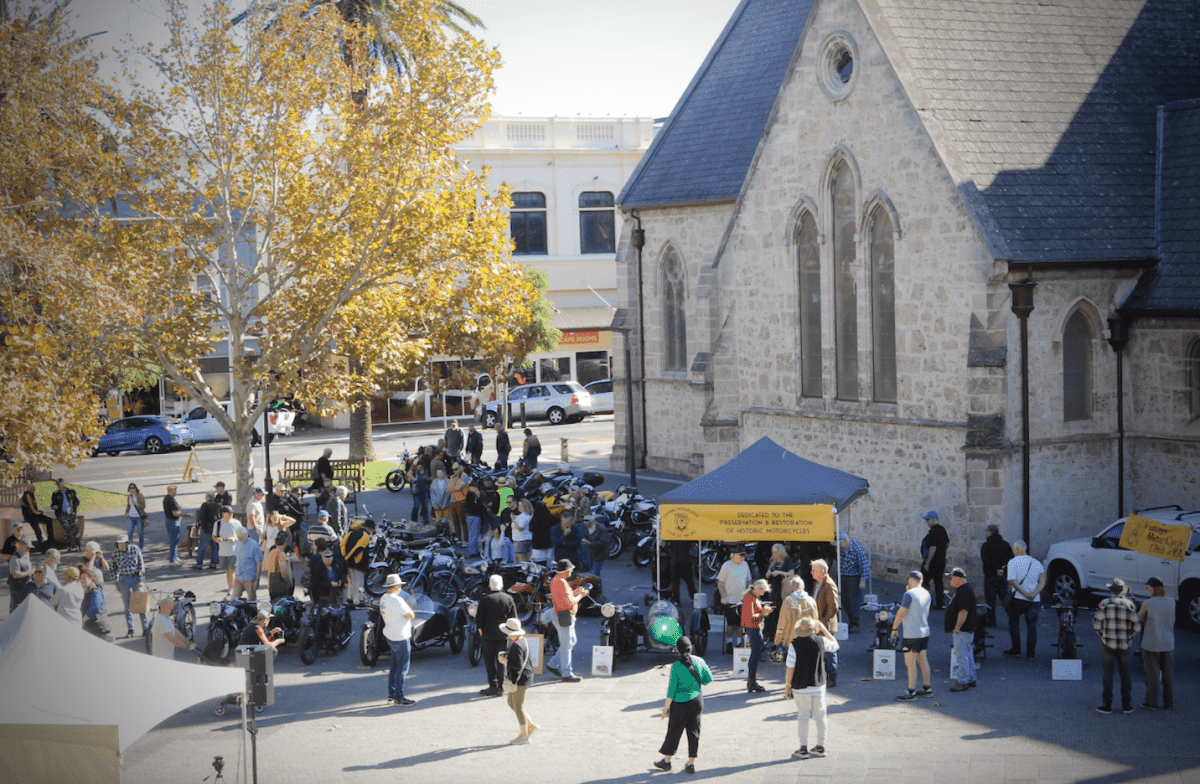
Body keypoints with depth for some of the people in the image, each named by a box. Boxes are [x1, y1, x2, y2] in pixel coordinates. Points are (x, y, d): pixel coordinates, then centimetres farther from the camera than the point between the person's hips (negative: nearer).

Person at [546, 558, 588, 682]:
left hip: (567, 617, 11)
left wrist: (576, 592, 10)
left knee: (571, 642, 19)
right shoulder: (561, 582, -20)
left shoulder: (556, 580, 14)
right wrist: (581, 595, -6)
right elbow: (570, 602, -22)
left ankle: (553, 664, 23)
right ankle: (567, 674, 1)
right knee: (566, 645, -5)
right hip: (564, 617, -11)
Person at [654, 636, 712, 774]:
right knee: (694, 731, 10)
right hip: (697, 700, 4)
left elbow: (672, 688, -13)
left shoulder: (676, 665, -15)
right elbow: (709, 679, 5)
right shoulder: (699, 661, -4)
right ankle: (691, 764, 11)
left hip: (681, 702, -4)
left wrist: (666, 707, -6)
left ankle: (667, 760, 22)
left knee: (674, 731, 9)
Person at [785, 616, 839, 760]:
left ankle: (804, 749, 8)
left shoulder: (794, 645, -14)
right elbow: (835, 645, 15)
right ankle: (820, 747, 20)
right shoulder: (821, 641, -7)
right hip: (818, 685, 3)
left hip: (801, 687, -3)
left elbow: (790, 668, -12)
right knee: (820, 716, 13)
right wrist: (824, 629, 17)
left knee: (803, 717, 5)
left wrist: (787, 686, -1)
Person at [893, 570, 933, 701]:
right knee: (923, 661, 15)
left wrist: (894, 628, -4)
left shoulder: (909, 594, -16)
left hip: (912, 635, -8)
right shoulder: (927, 594, 8)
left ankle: (911, 692, -2)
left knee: (910, 663, -3)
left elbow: (901, 613, -16)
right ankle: (927, 688, 20)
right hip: (924, 632, 8)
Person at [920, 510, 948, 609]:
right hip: (941, 560, 9)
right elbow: (947, 544, 19)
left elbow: (933, 548, -24)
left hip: (932, 561, -9)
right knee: (938, 581, 13)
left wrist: (927, 562, -22)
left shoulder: (932, 532, -19)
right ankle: (940, 604, 13)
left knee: (925, 581, 0)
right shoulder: (942, 530, 10)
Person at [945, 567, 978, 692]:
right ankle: (971, 679, 26)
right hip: (968, 629, 11)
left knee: (962, 656, -6)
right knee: (968, 654, 18)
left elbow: (963, 612, -26)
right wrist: (957, 628, 23)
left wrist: (957, 628, -22)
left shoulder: (964, 592, -21)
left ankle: (963, 682, -2)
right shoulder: (966, 589, 14)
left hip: (962, 630, -11)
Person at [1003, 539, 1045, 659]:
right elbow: (1043, 582, 0)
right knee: (1031, 626, 8)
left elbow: (1013, 581, -18)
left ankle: (1016, 650, 12)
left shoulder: (1013, 562, -6)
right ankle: (1030, 653, 7)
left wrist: (1025, 594, -17)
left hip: (1018, 598, -4)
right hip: (1034, 600, 4)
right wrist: (1034, 593, -11)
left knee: (1013, 623, 12)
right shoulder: (1036, 562, 8)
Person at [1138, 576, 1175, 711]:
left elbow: (1139, 619, 1)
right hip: (1168, 644, 4)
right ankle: (1169, 703, 18)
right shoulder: (1171, 602, -3)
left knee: (1152, 674, 5)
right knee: (1168, 674, 12)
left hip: (1151, 644, -4)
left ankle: (1152, 703, 11)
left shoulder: (1147, 604, -15)